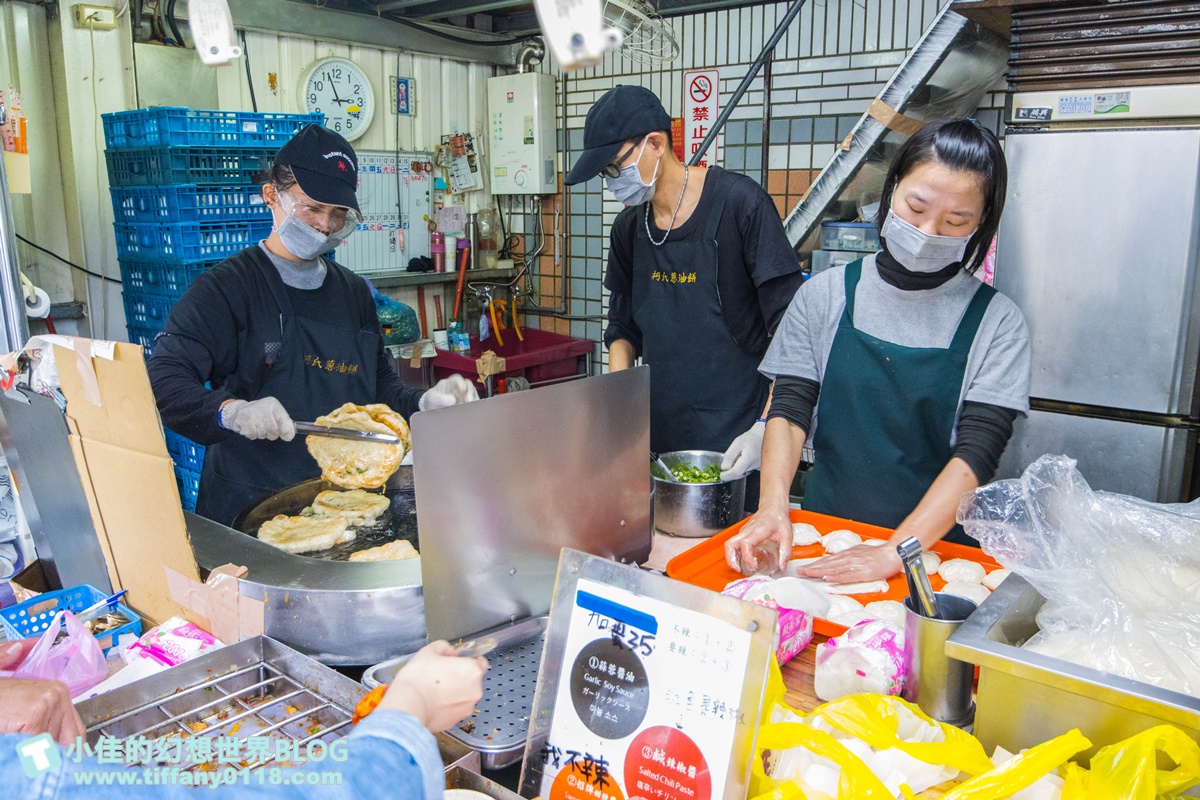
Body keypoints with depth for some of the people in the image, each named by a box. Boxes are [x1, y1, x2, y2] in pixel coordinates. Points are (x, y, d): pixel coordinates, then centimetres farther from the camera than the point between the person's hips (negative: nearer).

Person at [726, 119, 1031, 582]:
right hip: (821, 538, 2)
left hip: (935, 544, -1)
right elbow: (790, 408, 0)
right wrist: (773, 505, -17)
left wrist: (895, 553, -20)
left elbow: (977, 452, -9)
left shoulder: (996, 322, -2)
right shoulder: (827, 295, 4)